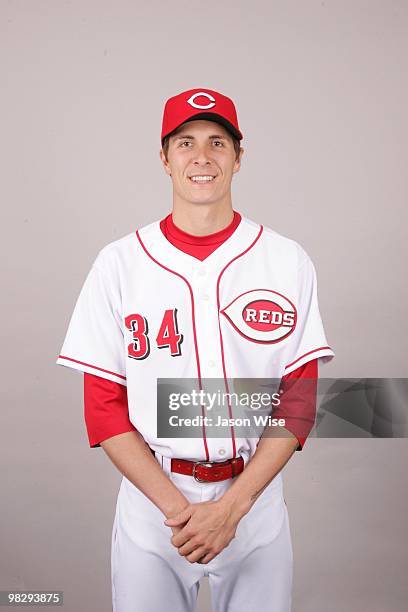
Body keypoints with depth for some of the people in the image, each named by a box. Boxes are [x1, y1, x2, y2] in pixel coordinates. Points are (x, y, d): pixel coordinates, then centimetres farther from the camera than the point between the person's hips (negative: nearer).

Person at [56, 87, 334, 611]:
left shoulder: (288, 261, -3)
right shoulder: (118, 263, -4)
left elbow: (298, 402, -3)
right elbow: (104, 408, -3)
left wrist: (232, 505, -13)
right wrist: (176, 508, -13)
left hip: (254, 496, 1)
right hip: (150, 497, 0)